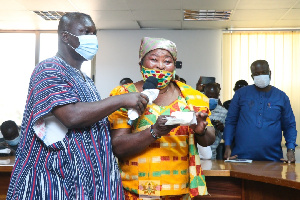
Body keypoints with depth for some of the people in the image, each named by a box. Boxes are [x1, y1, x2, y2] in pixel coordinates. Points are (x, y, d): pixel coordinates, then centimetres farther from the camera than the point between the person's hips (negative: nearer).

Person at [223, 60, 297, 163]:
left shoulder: (281, 97, 7)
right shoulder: (241, 94, 5)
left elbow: (289, 126, 10)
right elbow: (230, 121, 8)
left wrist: (291, 149, -5)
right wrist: (227, 146, -3)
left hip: (272, 157, 1)